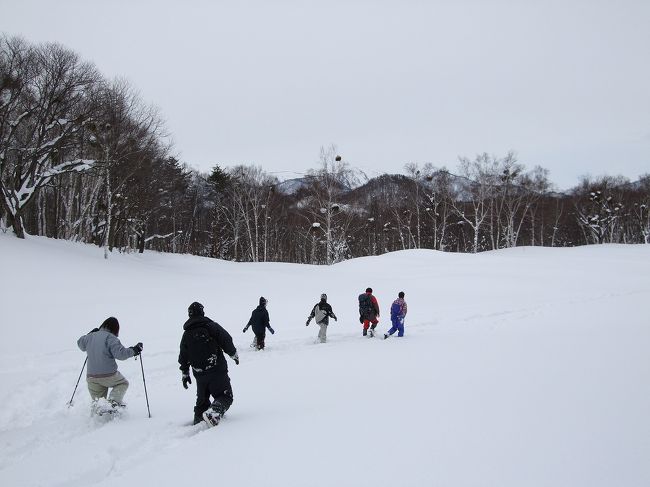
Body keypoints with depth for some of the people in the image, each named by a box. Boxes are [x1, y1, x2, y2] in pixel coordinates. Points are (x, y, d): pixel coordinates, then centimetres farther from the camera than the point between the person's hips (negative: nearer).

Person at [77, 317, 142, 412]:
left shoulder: (91, 337, 8)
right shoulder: (111, 338, -13)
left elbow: (80, 344, 29)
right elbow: (120, 353, -21)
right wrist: (134, 350, -7)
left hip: (91, 377, 5)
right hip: (108, 375, -5)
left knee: (97, 399, 20)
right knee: (123, 383, 21)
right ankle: (114, 400, -3)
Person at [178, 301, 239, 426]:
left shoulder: (186, 334, 9)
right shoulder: (211, 326, -5)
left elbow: (183, 357, 14)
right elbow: (227, 341, -6)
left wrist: (185, 373, 24)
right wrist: (234, 354, 11)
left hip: (199, 374, 5)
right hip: (217, 370, -5)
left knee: (202, 400, 21)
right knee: (225, 396, -2)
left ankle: (198, 423, 19)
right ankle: (213, 413, -27)